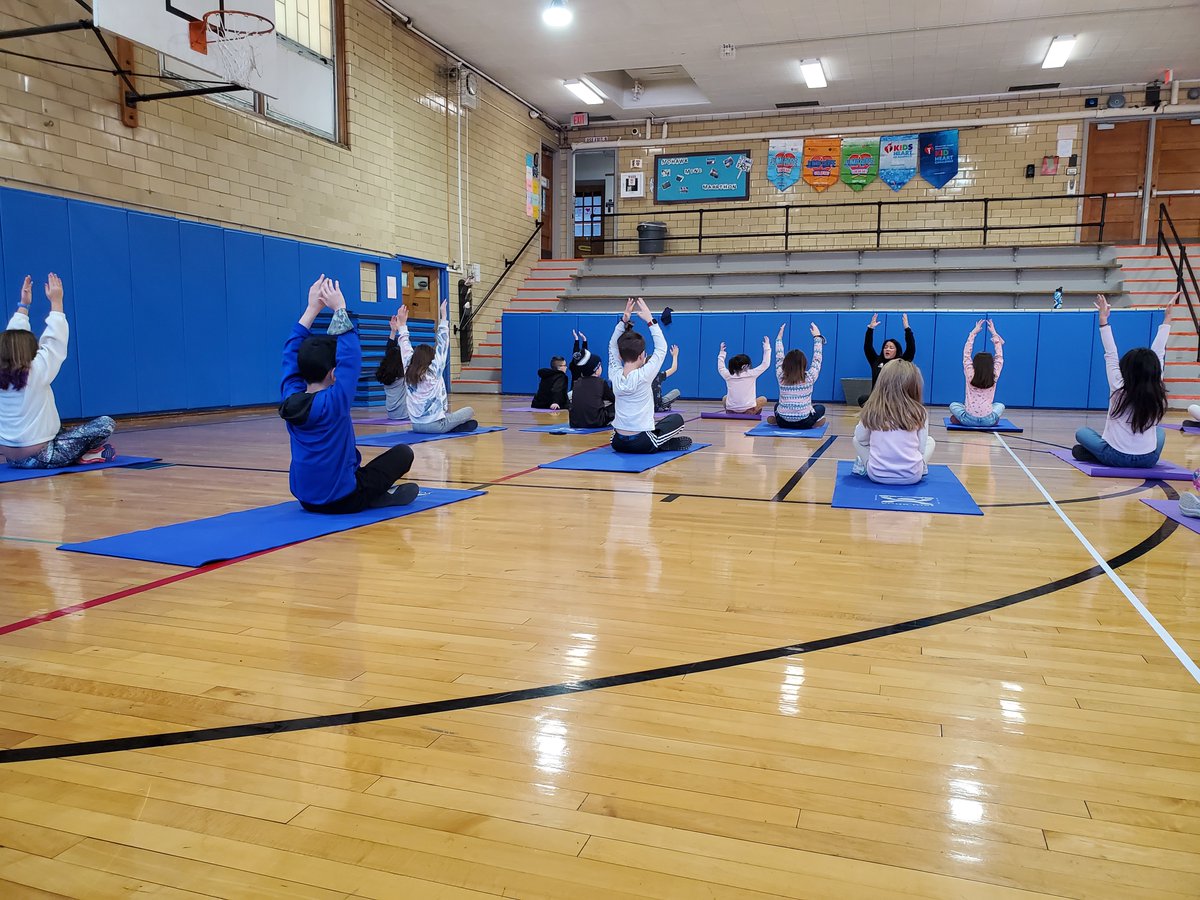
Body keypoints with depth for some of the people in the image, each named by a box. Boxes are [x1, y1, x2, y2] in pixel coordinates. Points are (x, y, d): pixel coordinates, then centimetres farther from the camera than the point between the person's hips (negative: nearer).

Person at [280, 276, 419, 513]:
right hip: (343, 500, -7)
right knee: (403, 452, 7)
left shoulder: (289, 400, -5)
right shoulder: (333, 403, -22)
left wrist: (313, 308, 6)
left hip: (306, 499, 7)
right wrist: (339, 309, -8)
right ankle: (377, 496, 4)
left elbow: (293, 352, 5)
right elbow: (351, 355, -17)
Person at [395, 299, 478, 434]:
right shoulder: (433, 372, -11)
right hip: (436, 425, -6)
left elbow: (405, 348, 13)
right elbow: (442, 346, -5)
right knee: (470, 411, 12)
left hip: (416, 426, 6)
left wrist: (402, 325, 20)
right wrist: (444, 318, 0)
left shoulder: (408, 372, 1)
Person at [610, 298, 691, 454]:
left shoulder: (615, 376, -4)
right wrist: (650, 320, -1)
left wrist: (624, 320, 4)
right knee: (677, 419, 16)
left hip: (618, 443, 5)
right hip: (643, 444, -5)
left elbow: (613, 346, 10)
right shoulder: (643, 376, -16)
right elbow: (662, 348, -4)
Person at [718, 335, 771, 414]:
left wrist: (722, 352, 32)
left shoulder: (728, 375, 0)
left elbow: (720, 368, 23)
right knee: (763, 399, 26)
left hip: (731, 411, 3)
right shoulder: (751, 374, -8)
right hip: (748, 411, -2)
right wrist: (767, 347, 10)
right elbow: (765, 364, 1)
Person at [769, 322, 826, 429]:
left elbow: (779, 358, 11)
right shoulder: (810, 377, -9)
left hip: (783, 422, 2)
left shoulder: (781, 377, -4)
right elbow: (817, 359, 4)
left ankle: (776, 420, 9)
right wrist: (817, 337, 15)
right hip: (803, 423, -2)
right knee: (820, 408, 29)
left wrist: (779, 337, 22)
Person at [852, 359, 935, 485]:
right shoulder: (920, 412, -6)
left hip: (877, 474, 1)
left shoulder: (872, 410, -6)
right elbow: (921, 449, 0)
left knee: (856, 440, 25)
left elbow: (861, 438, 7)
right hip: (911, 476, 0)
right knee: (929, 441, 26)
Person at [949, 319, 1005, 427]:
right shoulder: (994, 376, -1)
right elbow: (999, 357, 10)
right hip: (988, 421, 2)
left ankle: (959, 419, 1)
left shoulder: (970, 374, -4)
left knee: (953, 405, 27)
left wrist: (974, 332, 9)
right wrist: (994, 334, 14)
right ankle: (994, 419, 7)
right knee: (1000, 406, 33)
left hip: (969, 420, -2)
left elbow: (966, 354, 5)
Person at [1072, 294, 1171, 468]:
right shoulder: (1157, 392, -3)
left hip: (1117, 457, -3)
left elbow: (1111, 355, -3)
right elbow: (1158, 353, 4)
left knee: (1081, 433, 21)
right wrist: (1167, 317, 10)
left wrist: (1103, 319, 0)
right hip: (1148, 460, 3)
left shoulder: (1119, 388, -9)